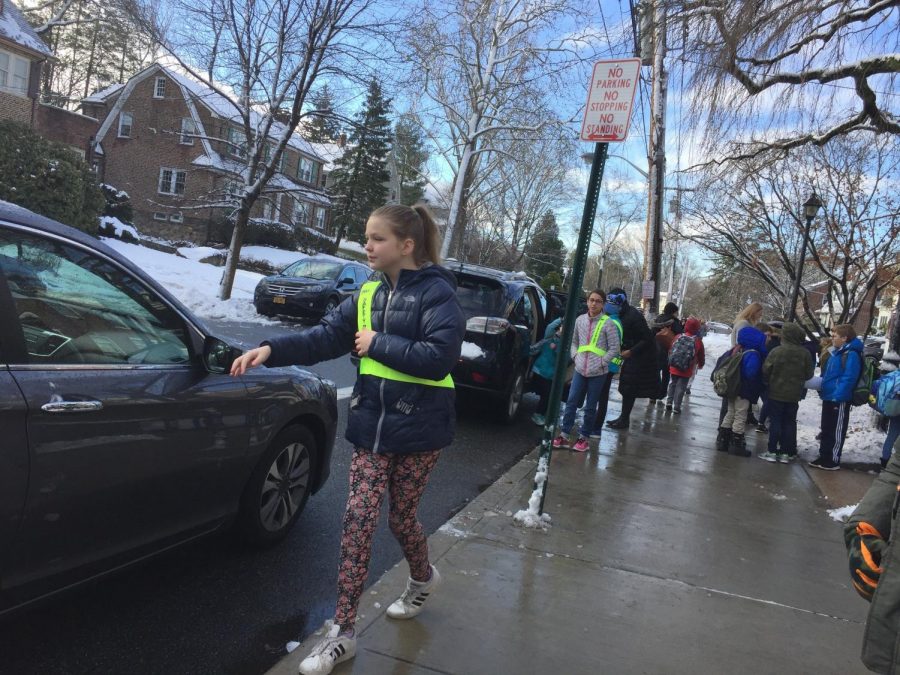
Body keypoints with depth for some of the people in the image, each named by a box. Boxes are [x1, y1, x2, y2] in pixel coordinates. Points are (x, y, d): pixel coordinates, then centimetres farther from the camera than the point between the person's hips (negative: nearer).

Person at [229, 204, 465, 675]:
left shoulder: (436, 293, -12)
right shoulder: (370, 293, 7)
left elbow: (440, 357, -23)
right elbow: (326, 337, 2)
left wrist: (379, 344, -18)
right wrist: (271, 350, -11)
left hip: (418, 429, -5)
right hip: (372, 425, 5)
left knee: (400, 519, 10)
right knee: (358, 519, 2)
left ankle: (423, 578, 43)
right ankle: (343, 631, 14)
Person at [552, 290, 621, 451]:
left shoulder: (608, 323, -7)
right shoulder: (580, 320, 5)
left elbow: (614, 348, -5)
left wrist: (601, 362, -10)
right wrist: (575, 356, 3)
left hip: (598, 372, -3)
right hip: (580, 369, 3)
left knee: (590, 407, 7)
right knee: (571, 402, 3)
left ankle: (584, 437, 19)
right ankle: (564, 435, 11)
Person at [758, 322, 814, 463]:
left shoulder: (777, 351, -15)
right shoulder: (805, 353, -5)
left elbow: (766, 370, -10)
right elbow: (809, 374, 2)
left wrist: (767, 383, 8)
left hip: (776, 392, -3)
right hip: (794, 394, 3)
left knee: (775, 421, 5)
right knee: (789, 423, 10)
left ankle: (772, 451, 5)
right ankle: (786, 453, 12)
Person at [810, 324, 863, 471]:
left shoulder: (851, 355, -17)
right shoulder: (836, 353, 13)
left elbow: (848, 379, -24)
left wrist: (837, 396, -26)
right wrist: (823, 390, 17)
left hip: (839, 400, -9)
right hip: (828, 398, 9)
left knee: (837, 431, 1)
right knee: (826, 429, 15)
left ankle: (833, 460, 10)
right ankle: (824, 457, 25)